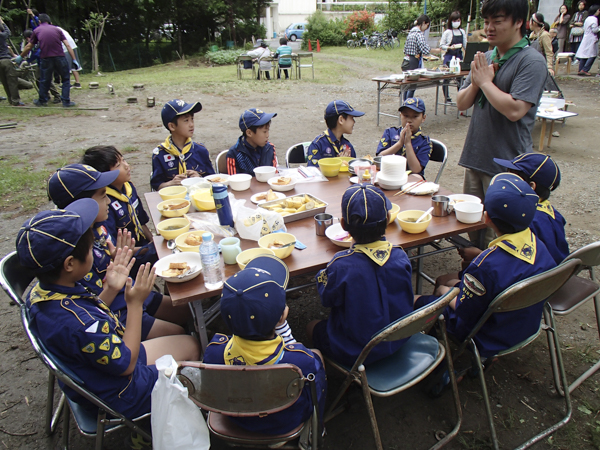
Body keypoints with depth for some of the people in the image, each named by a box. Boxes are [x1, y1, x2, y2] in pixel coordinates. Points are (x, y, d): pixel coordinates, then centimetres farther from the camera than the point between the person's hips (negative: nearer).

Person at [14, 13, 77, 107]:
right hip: (59, 57, -1)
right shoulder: (56, 29, 12)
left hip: (45, 58, 1)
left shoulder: (37, 31, 13)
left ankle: (42, 101, 27)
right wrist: (74, 60, 2)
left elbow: (29, 47, 18)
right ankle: (66, 101, 5)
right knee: (66, 79, 10)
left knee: (44, 80, 15)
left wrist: (20, 56, 32)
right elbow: (68, 45, 1)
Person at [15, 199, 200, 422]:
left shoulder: (40, 294, -12)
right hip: (119, 396, -9)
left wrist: (111, 289, -2)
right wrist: (135, 303, -22)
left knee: (190, 345, 18)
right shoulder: (78, 323, -41)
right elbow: (126, 364, -26)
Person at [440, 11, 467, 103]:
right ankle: (447, 97, 4)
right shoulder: (447, 32, -3)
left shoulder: (462, 32, 11)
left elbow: (465, 45, 16)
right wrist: (450, 48, -19)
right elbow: (441, 45, -4)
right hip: (449, 56, -4)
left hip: (459, 56, 4)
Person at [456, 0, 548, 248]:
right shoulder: (486, 58, 10)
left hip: (506, 163, -7)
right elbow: (461, 103, 9)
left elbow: (514, 110, -24)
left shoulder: (532, 61, -12)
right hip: (475, 156, 7)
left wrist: (486, 81, -12)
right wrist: (475, 82, -10)